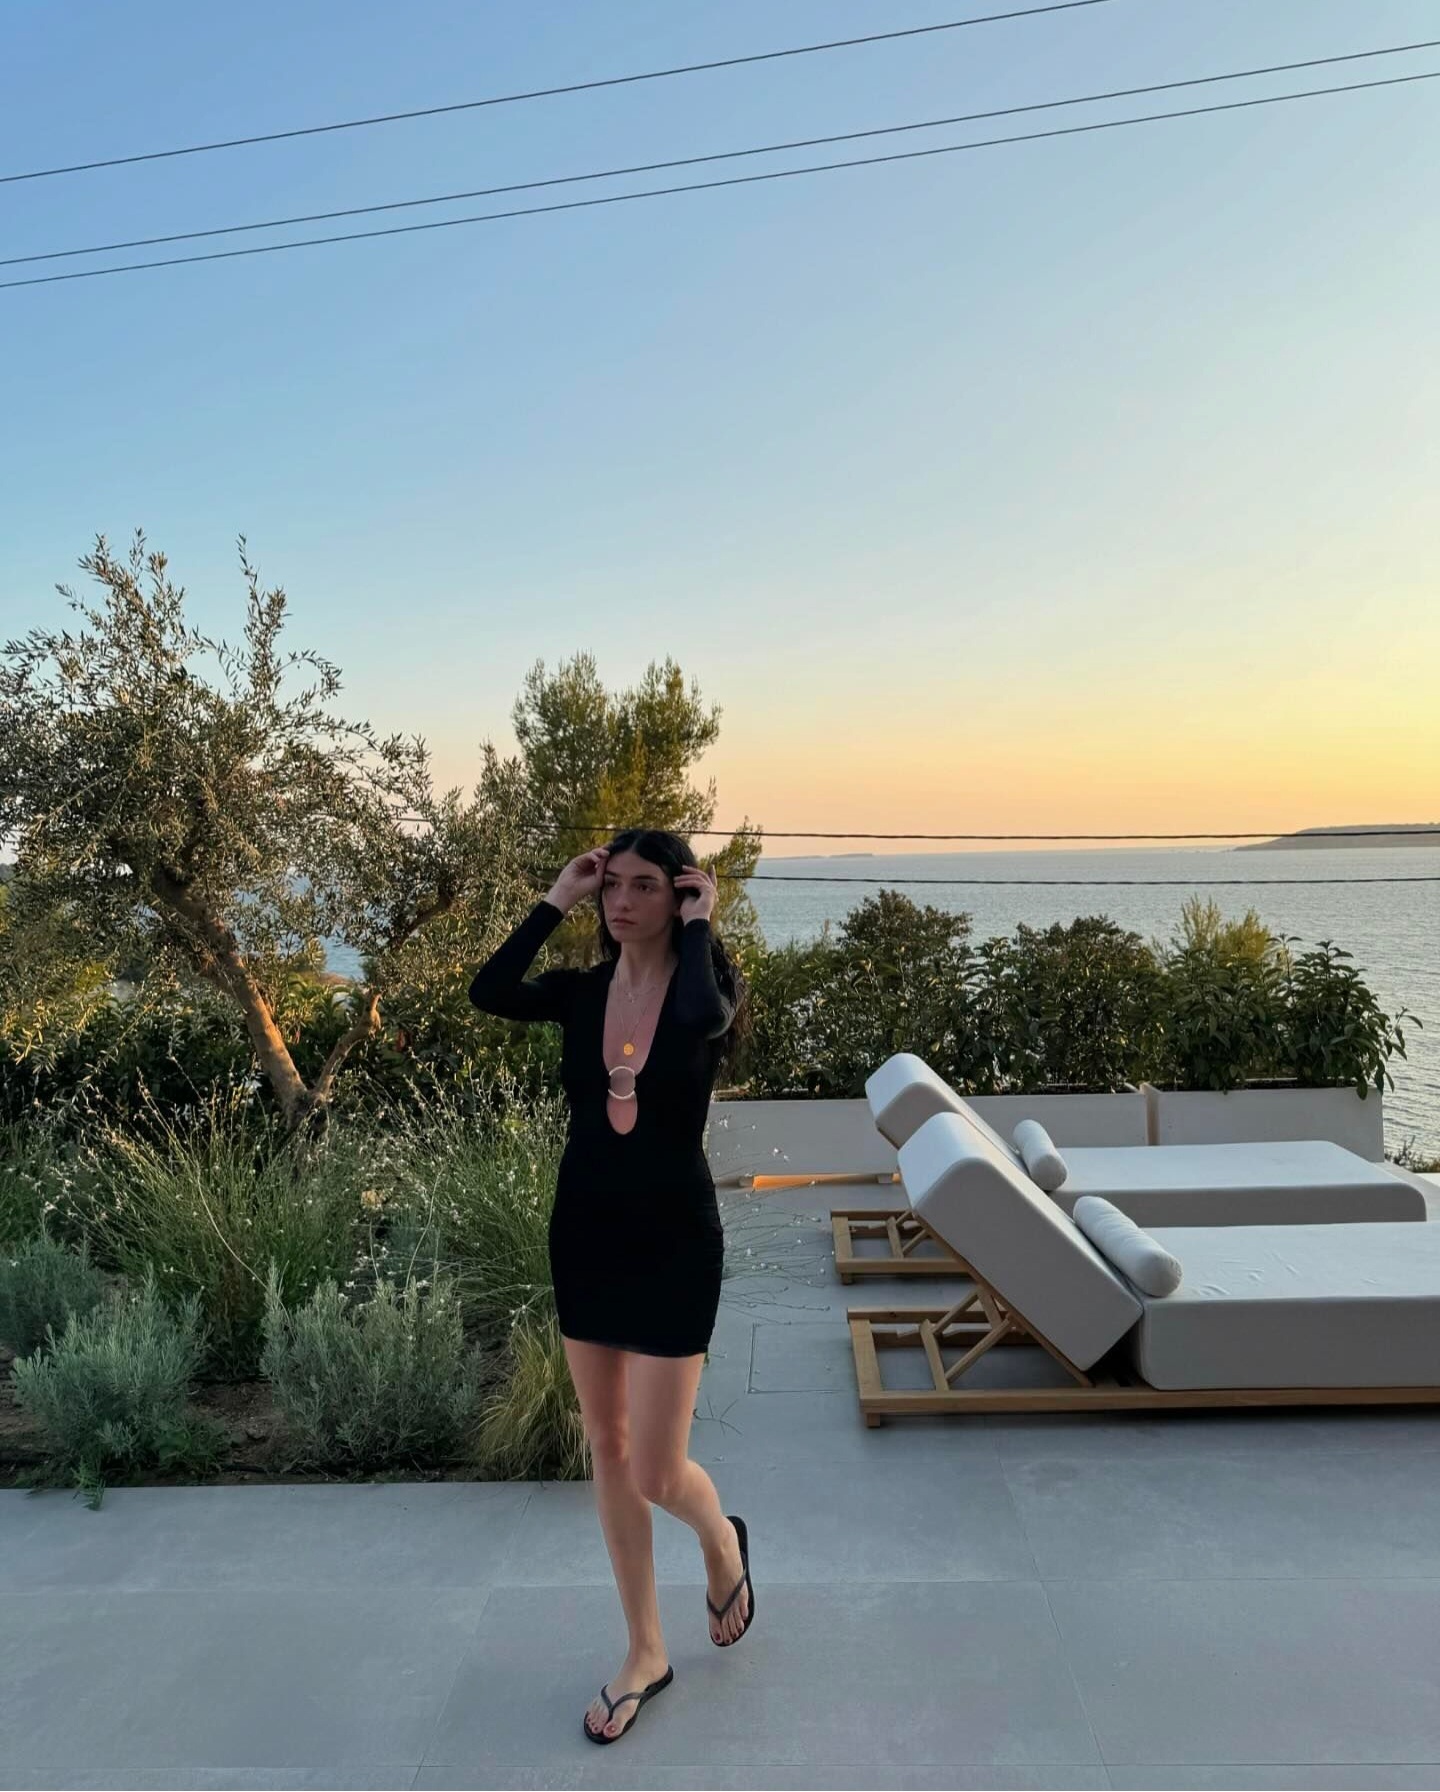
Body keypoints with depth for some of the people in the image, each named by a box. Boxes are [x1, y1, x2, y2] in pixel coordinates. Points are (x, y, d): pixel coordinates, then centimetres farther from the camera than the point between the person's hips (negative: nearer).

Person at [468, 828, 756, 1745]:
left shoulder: (704, 989, -11)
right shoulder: (583, 990, -1)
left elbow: (706, 1016, -37)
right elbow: (488, 993, -20)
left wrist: (698, 926, -22)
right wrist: (556, 901, -15)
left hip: (675, 1242, -4)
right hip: (584, 1235, 5)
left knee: (655, 1472, -1)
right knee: (609, 1451, 15)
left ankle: (724, 1541, 36)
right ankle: (647, 1653, 34)